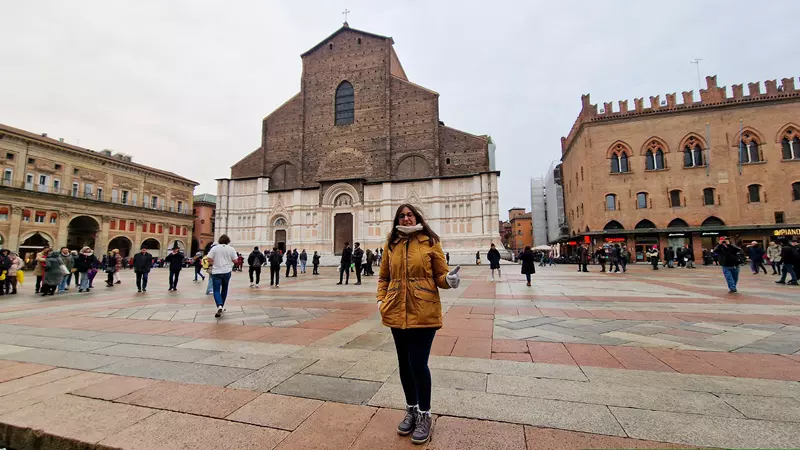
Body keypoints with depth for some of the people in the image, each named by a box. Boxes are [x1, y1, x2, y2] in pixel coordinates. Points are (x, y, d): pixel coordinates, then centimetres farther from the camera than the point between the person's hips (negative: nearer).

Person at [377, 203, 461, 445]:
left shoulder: (430, 242, -2)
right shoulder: (391, 245, 7)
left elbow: (440, 275, 0)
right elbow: (384, 277, 14)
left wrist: (449, 279, -22)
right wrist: (381, 299, 1)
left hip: (424, 312, -4)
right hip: (397, 313, 4)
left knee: (418, 363, -4)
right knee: (404, 362, 14)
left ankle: (424, 415, 21)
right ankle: (411, 409, 36)